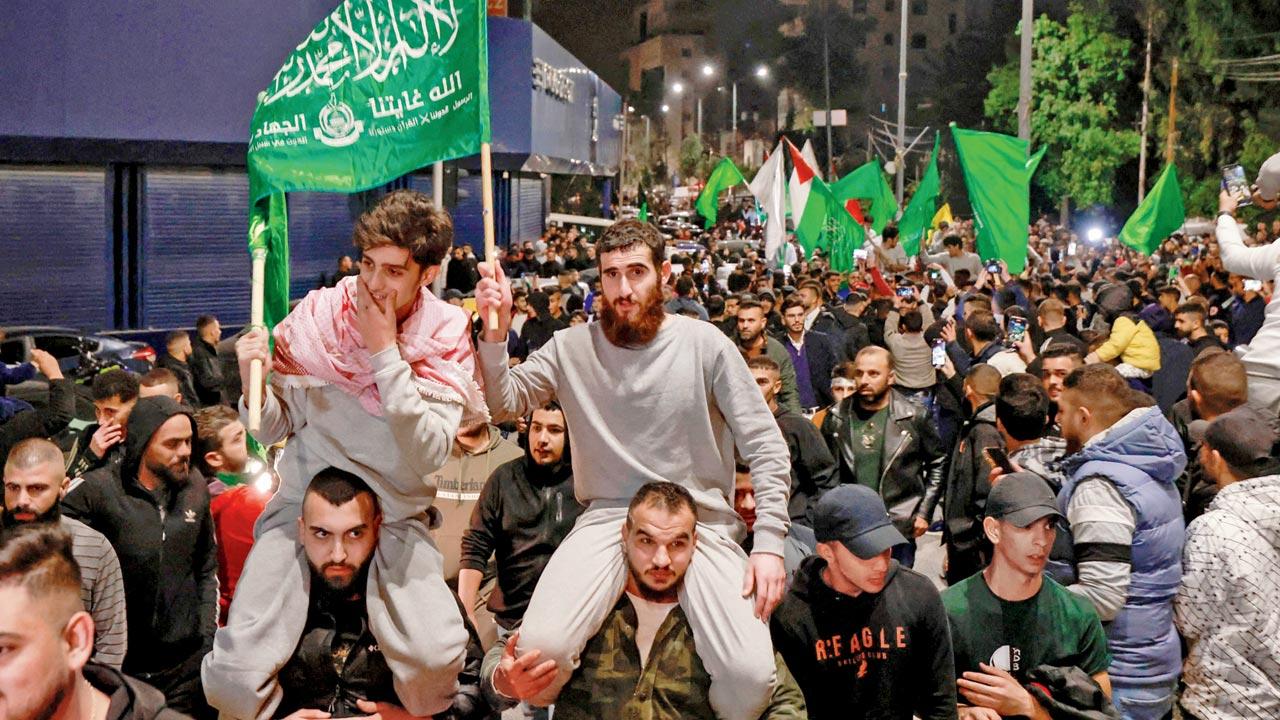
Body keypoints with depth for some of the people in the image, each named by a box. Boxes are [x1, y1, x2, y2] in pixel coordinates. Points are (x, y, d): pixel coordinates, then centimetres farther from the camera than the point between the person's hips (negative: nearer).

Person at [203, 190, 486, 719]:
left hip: (395, 518, 0)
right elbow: (274, 429, 2)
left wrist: (385, 353, -22)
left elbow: (428, 455, -19)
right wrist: (254, 384, -19)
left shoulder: (447, 340, -7)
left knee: (437, 658, -23)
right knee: (236, 675, -16)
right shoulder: (317, 318, -5)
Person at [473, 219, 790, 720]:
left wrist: (769, 542, -10)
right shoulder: (572, 347, 5)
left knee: (751, 676, -21)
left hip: (701, 519, -1)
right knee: (541, 647, -24)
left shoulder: (704, 343, -2)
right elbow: (503, 404, -1)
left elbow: (766, 447, -1)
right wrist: (495, 330, -15)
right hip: (608, 516, 1)